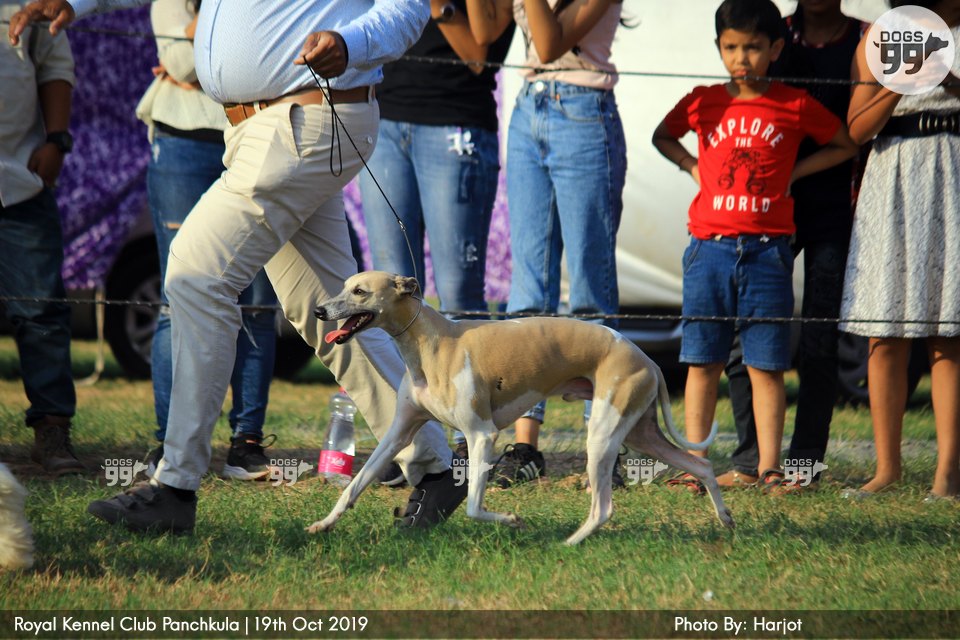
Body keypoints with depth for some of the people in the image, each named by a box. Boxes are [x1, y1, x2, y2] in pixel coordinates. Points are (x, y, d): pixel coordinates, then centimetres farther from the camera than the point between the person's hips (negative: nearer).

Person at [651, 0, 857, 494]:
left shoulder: (795, 106, 2)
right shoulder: (702, 103, 7)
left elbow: (845, 147, 16)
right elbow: (662, 136, 26)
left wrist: (793, 172, 4)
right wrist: (692, 167, 9)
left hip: (767, 249, -1)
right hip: (710, 247, 1)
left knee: (766, 365, -1)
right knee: (703, 361, 3)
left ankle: (769, 468, 2)